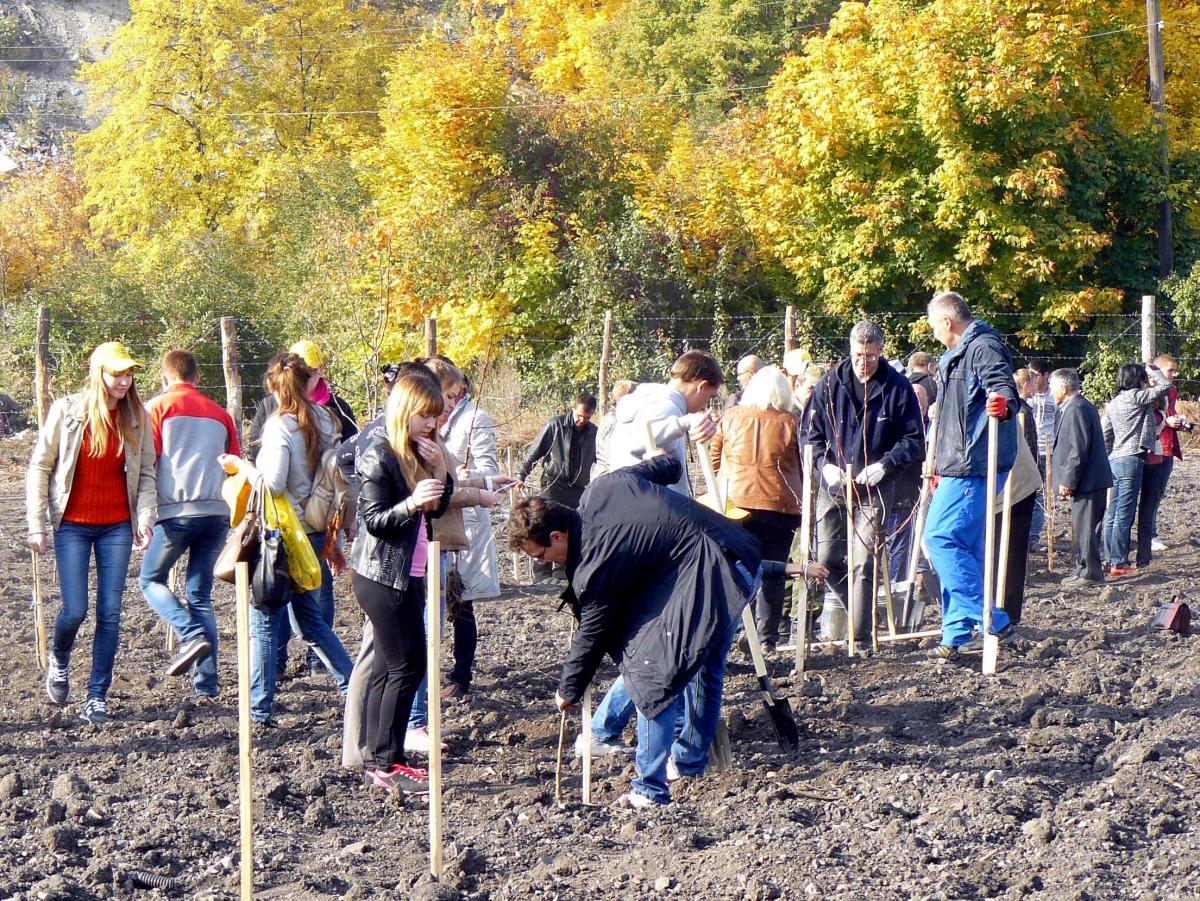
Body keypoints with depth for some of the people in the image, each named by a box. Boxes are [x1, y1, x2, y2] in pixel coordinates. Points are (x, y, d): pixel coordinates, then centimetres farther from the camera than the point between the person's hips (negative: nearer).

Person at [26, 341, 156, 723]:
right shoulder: (66, 411, -6)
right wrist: (37, 525, -4)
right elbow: (39, 468, -1)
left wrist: (145, 517, -7)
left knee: (110, 613, -2)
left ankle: (97, 697, 8)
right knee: (75, 610, -7)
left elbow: (146, 473, 7)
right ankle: (59, 659, 28)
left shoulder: (136, 417, 1)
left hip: (117, 526, 2)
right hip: (72, 525, -2)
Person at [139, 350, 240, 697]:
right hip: (217, 513, 4)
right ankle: (205, 683, 4)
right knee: (201, 595, 10)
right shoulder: (220, 414, 16)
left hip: (175, 511, -4)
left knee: (151, 579, 13)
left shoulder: (158, 407, 3)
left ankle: (192, 634, -12)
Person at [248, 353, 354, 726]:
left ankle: (259, 710, 4)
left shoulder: (281, 424, -14)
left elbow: (273, 483, -23)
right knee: (309, 618, 20)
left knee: (264, 622, 1)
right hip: (316, 532, 7)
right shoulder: (325, 421, 7)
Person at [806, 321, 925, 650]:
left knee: (865, 563, -7)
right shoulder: (830, 383, 2)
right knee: (826, 558, 6)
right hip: (833, 486, 3)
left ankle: (860, 636, -2)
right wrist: (824, 465, -10)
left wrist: (885, 465, -14)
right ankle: (838, 596, 39)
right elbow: (812, 433, 7)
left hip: (874, 489, -2)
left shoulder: (897, 387, -3)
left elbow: (914, 441, 1)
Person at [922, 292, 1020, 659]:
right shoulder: (960, 354, 23)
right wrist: (939, 464, 40)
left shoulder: (983, 347, -10)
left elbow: (1004, 386, -27)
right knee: (963, 549, 10)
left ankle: (992, 621, -16)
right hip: (961, 466, 11)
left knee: (940, 538, -16)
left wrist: (1003, 403, -51)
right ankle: (957, 636, 14)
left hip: (973, 466, -11)